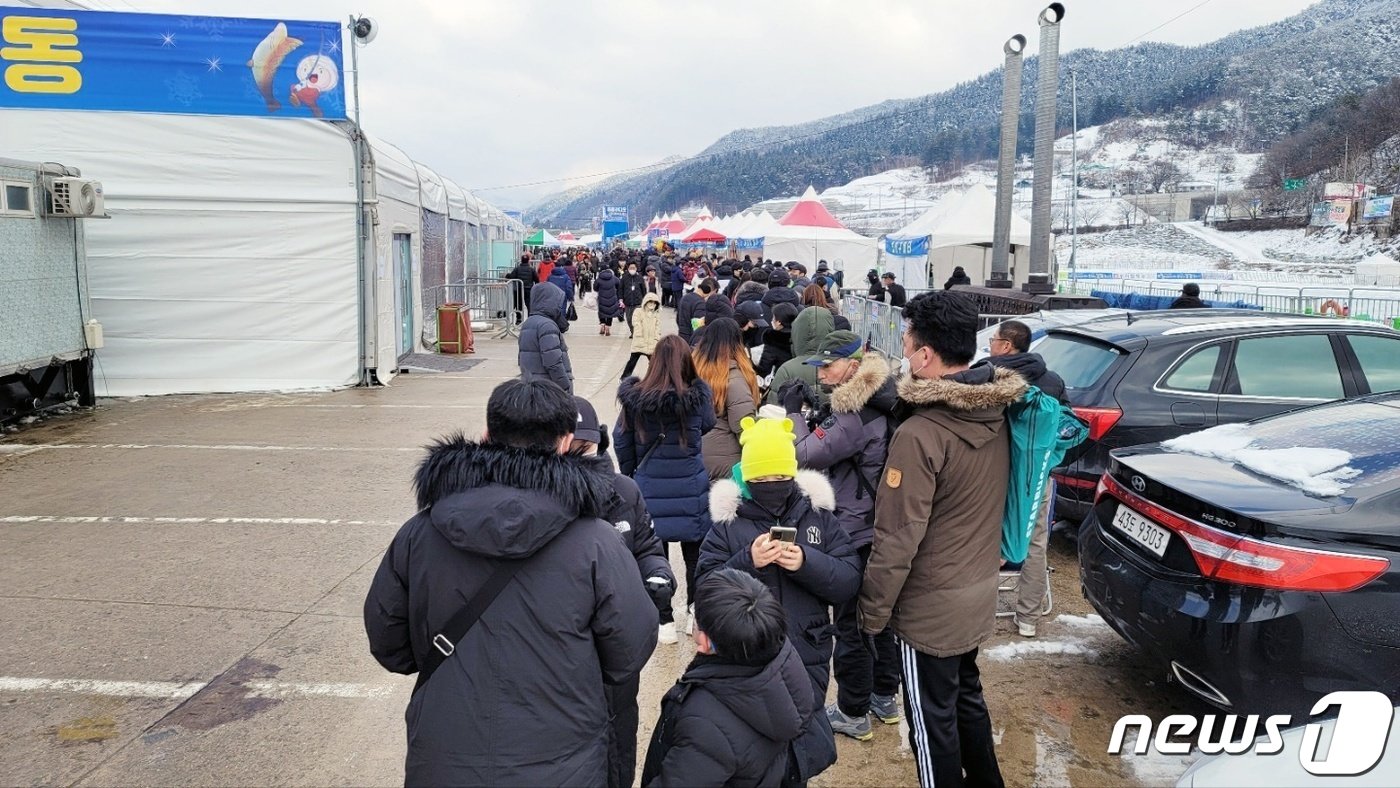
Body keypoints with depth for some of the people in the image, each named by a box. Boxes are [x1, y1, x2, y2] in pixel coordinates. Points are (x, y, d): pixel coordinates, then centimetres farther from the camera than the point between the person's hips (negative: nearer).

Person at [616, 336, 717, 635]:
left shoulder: (634, 397, -10)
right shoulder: (698, 395, -13)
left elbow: (621, 441, 0)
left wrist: (631, 475, 13)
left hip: (649, 490, 0)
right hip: (691, 490, 0)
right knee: (695, 554, 19)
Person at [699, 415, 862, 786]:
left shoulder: (819, 515, 1)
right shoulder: (728, 521, -3)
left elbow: (850, 582, -4)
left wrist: (807, 563, -22)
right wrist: (747, 562, -24)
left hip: (806, 659, 1)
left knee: (798, 754, 10)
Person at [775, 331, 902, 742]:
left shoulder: (855, 416, -25)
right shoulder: (876, 405, 6)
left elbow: (806, 455, -24)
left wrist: (793, 413, -11)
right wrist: (818, 420, -1)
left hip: (855, 533, -10)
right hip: (879, 527, 10)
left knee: (852, 623, 4)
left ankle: (854, 714, 17)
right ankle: (885, 697, 35)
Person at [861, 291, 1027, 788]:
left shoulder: (920, 434, -26)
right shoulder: (997, 416, -2)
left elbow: (897, 538, -22)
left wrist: (872, 610, -12)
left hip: (931, 606, -8)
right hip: (980, 589, 8)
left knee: (933, 719, 10)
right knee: (966, 697, 25)